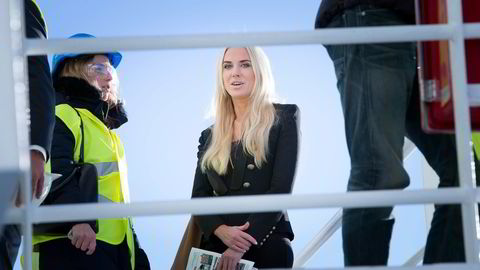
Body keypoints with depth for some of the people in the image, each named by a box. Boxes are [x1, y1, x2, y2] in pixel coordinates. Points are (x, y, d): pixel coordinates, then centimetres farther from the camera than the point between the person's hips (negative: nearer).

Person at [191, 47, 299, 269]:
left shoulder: (283, 119, 2)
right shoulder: (210, 136, 15)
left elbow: (281, 189, -7)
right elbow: (199, 196, 8)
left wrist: (242, 245, -17)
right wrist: (221, 231, -14)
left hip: (267, 244, -3)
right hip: (216, 244, 4)